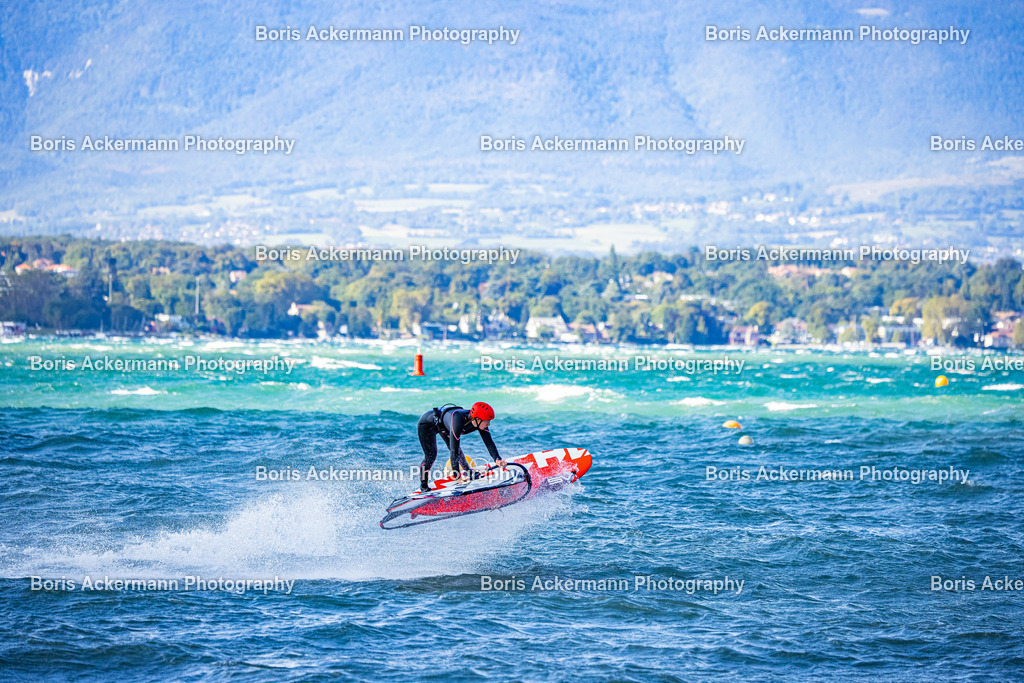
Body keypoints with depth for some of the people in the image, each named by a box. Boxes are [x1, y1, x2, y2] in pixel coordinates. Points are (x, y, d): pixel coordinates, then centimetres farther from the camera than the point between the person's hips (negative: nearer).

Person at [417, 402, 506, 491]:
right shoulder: (458, 420, -46)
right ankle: (423, 486, 4)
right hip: (427, 423, -6)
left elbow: (489, 443, -25)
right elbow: (454, 450, -46)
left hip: (444, 427, 6)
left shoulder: (480, 422, -27)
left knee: (459, 454, 4)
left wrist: (497, 459, -42)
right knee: (430, 456, -10)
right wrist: (457, 476, -48)